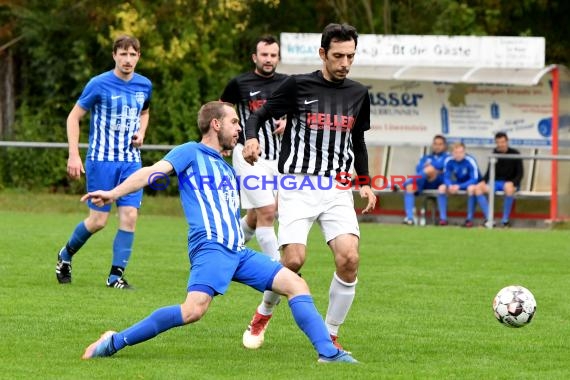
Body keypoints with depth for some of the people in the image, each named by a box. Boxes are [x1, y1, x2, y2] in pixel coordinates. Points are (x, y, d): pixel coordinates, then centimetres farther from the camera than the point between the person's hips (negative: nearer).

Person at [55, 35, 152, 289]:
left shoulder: (144, 85, 5)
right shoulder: (99, 85, -10)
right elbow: (74, 117, -4)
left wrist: (141, 132, 4)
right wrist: (74, 154, -11)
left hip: (131, 161, 4)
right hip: (101, 160, -4)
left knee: (129, 217, -8)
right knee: (98, 220, -4)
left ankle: (116, 275, -1)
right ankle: (65, 255, 24)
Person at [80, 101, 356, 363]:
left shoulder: (226, 169, 28)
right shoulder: (191, 152, 5)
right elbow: (153, 172, -10)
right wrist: (114, 194, -23)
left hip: (238, 251, 9)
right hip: (211, 245, -9)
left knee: (296, 284, 2)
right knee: (194, 309, -28)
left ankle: (328, 352, 3)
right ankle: (114, 342, -21)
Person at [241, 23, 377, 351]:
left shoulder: (358, 94, 10)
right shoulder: (298, 85, -3)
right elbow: (260, 115, 4)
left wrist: (365, 183, 15)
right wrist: (251, 138, -17)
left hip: (338, 188, 3)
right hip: (298, 185, -3)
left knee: (349, 258, -17)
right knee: (294, 260, -17)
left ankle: (330, 335, -1)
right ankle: (263, 315, 14)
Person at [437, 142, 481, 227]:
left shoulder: (470, 161, -25)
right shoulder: (449, 161, -13)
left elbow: (474, 179, -25)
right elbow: (446, 177, -7)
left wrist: (459, 186, -37)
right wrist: (450, 186, -31)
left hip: (471, 184, -4)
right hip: (457, 184, 4)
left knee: (471, 188, -38)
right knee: (442, 188, -19)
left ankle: (470, 219, -28)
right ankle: (443, 218, -17)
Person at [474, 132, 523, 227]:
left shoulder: (515, 154, -2)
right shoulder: (495, 153, 10)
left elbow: (520, 173, -4)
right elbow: (490, 171, 16)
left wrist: (512, 183, -22)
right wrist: (484, 181, -5)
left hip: (510, 183, -4)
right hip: (496, 182, 4)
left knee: (509, 188, -41)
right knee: (478, 188, -21)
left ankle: (505, 220, -26)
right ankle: (488, 219, -21)